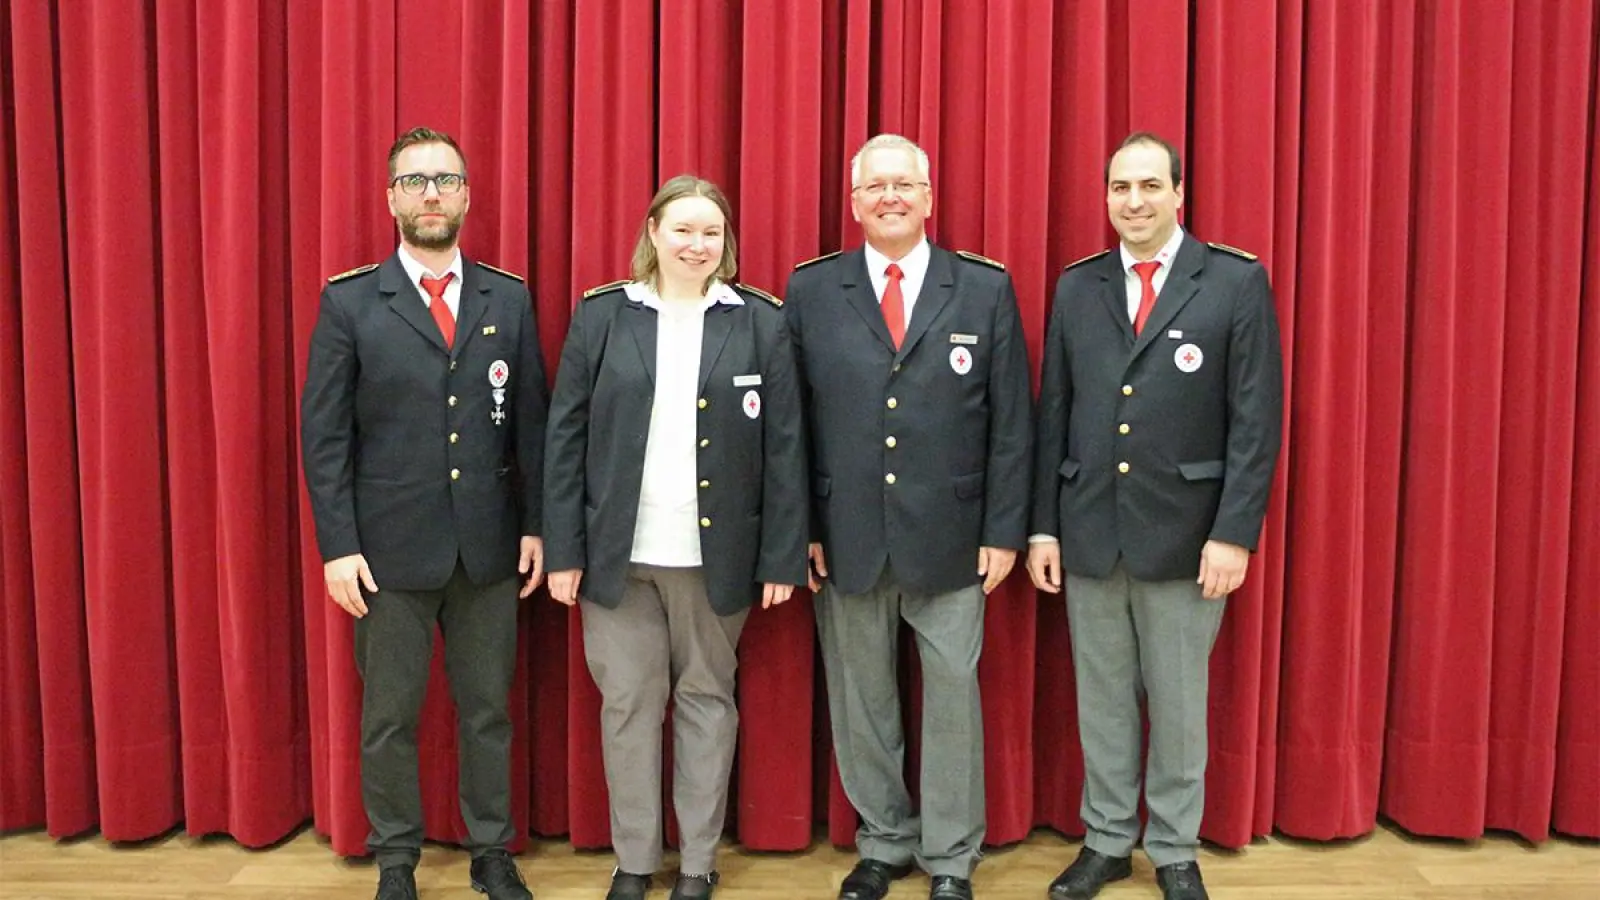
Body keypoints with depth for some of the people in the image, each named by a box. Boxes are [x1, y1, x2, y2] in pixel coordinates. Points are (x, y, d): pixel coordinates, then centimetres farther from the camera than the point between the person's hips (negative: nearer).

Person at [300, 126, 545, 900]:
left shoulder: (509, 299, 5)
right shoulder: (349, 302, -1)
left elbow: (530, 421, 6)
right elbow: (324, 434, -3)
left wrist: (535, 524, 3)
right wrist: (338, 546, -8)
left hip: (489, 545, 2)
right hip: (390, 547, -1)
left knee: (487, 709, 11)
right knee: (388, 715, 10)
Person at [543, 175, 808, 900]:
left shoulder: (761, 322, 1)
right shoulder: (601, 316, 1)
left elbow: (784, 447, 0)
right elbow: (564, 438, 1)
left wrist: (782, 557, -3)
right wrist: (564, 551, -3)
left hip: (717, 555, 0)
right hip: (619, 554, 0)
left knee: (707, 700, 11)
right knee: (628, 704, 8)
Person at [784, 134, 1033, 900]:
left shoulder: (986, 288, 2)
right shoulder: (810, 289, 3)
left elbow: (1010, 422, 1)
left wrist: (1004, 531, -3)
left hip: (949, 541, -1)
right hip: (844, 539, 1)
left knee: (952, 696, 7)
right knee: (860, 700, 12)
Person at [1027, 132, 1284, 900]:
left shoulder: (1237, 283, -3)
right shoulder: (1076, 287, 7)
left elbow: (1257, 418, -7)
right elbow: (1053, 414, 7)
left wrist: (1234, 532, -12)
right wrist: (1043, 525, 4)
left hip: (1184, 533, -3)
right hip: (1088, 530, 3)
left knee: (1179, 700, 10)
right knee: (1100, 696, 13)